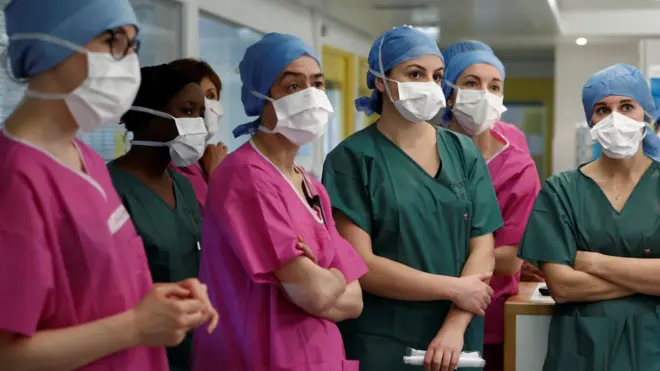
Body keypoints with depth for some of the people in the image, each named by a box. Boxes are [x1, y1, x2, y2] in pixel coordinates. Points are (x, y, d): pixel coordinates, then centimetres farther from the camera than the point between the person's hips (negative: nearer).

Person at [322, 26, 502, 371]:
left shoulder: (464, 152, 5)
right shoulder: (353, 158, -7)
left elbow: (482, 249, -1)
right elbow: (358, 263, -14)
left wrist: (455, 327, -14)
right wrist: (454, 289, -12)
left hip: (457, 336, 4)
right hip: (380, 343, -3)